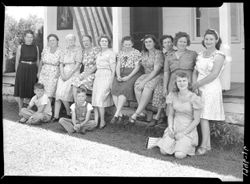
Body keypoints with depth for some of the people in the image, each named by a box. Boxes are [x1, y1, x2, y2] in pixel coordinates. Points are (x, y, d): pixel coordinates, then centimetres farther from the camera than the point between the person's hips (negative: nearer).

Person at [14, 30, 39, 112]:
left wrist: (38, 72, 5)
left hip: (33, 70, 2)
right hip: (22, 69, -2)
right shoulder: (20, 47, 0)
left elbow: (37, 61, 9)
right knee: (21, 90, 4)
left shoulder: (36, 47, 6)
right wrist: (17, 72, -1)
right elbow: (17, 61, 2)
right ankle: (21, 110, 15)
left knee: (32, 90, 5)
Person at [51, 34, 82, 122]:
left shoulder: (78, 49, -1)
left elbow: (77, 64, -9)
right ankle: (56, 116, -2)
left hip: (73, 73, -5)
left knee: (64, 94, -15)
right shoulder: (65, 50, 17)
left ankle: (69, 114, 4)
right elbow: (61, 64, 13)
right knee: (58, 94, -6)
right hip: (64, 73, 6)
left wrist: (69, 75, -13)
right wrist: (62, 74, -4)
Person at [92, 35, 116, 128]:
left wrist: (111, 82, -11)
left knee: (100, 99, -14)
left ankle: (102, 121, -4)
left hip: (106, 76, -7)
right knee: (95, 99, -2)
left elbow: (113, 68, -5)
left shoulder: (111, 53, 0)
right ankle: (95, 121, 0)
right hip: (98, 76, 7)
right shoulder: (99, 54, 21)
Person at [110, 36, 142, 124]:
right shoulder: (120, 53, 18)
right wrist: (118, 76, -6)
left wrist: (128, 77, -15)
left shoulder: (137, 53, 3)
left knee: (124, 89, -31)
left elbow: (137, 67, -4)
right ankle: (121, 115, -21)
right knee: (114, 88, -24)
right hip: (121, 74, 4)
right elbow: (118, 66, 14)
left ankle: (116, 114, -30)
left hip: (132, 74, -4)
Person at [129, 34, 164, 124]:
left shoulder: (158, 53, -10)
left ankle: (136, 114, -29)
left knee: (147, 86, -34)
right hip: (146, 75, 6)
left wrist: (144, 81, -21)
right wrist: (142, 80, 0)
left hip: (157, 76, -6)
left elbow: (156, 70, -17)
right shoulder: (143, 53, 12)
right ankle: (141, 112, -23)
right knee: (137, 85, -25)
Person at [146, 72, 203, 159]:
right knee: (164, 151, -13)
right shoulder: (173, 95, 1)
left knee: (179, 155, -22)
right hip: (174, 128, 3)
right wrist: (170, 127, -9)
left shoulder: (194, 98, -13)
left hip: (188, 130, -3)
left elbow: (196, 120, -9)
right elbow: (171, 114, 8)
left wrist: (183, 133, -13)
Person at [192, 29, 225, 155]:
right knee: (198, 116, 4)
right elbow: (195, 72, 14)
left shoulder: (219, 55, -5)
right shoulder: (200, 55, 14)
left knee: (203, 116, -8)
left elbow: (214, 75, -14)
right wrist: (194, 85, -3)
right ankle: (207, 144, 14)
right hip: (199, 88, 6)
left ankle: (204, 145, 2)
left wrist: (197, 84, -10)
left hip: (211, 88, -6)